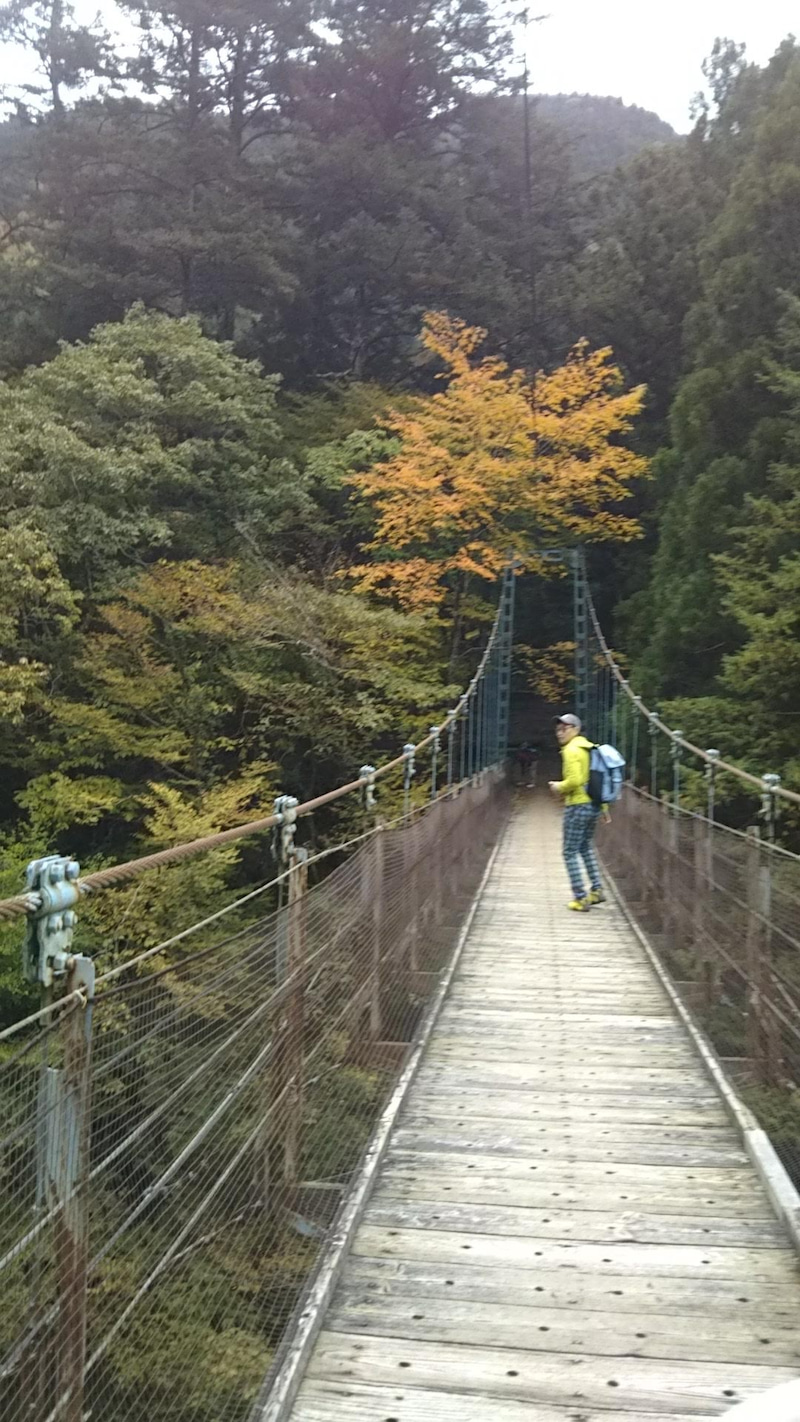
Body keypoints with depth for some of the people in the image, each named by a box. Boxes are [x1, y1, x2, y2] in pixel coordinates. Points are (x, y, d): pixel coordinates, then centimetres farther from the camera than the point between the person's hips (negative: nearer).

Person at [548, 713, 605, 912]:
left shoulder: (571, 750, -15)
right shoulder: (589, 747, 13)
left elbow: (575, 780, -26)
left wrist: (559, 787, -7)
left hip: (577, 806, -9)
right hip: (593, 805, 9)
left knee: (570, 853, -1)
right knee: (586, 847, 24)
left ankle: (580, 898, -2)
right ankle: (596, 890, 25)